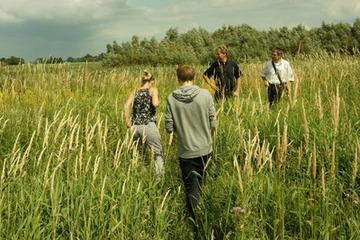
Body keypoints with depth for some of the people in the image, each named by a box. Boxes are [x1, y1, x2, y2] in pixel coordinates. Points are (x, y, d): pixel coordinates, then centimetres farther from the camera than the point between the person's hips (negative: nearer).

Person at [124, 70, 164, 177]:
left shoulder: (135, 91, 12)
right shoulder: (153, 90, 2)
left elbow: (127, 105, -1)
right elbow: (155, 104, -16)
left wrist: (128, 122, 3)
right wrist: (158, 101, 5)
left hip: (135, 127, 5)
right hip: (148, 126, -5)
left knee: (140, 154, 20)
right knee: (158, 154, 6)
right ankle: (159, 176, -3)